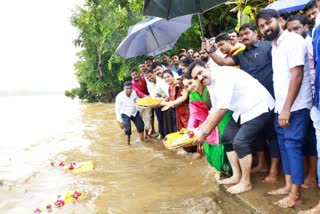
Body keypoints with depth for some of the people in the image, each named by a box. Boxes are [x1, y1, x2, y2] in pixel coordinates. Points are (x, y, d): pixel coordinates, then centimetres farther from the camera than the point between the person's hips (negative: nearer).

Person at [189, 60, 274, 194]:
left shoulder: (223, 75, -27)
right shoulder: (211, 84, 2)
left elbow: (221, 110, -31)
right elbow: (215, 109, 11)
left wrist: (205, 133, -26)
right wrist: (202, 127, 2)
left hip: (259, 107, -9)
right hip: (243, 110, 10)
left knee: (240, 142, -15)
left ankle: (246, 183, 3)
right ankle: (236, 176, 19)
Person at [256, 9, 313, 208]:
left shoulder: (293, 40, -12)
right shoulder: (275, 46, 14)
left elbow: (297, 75, -19)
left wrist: (287, 108, -21)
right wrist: (280, 107, 10)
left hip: (295, 106, -8)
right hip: (282, 106, 8)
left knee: (293, 146, -4)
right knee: (284, 145, 12)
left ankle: (296, 194, 6)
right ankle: (288, 186, 24)